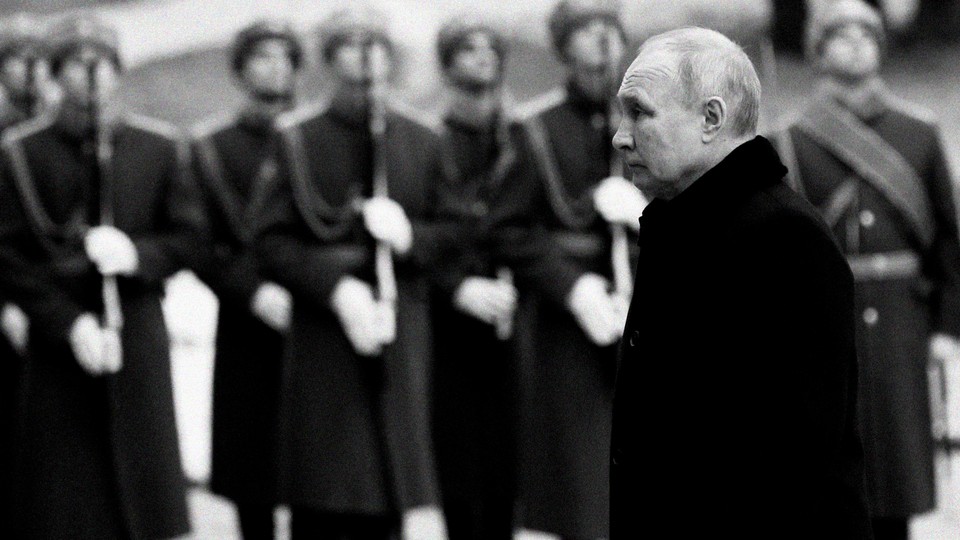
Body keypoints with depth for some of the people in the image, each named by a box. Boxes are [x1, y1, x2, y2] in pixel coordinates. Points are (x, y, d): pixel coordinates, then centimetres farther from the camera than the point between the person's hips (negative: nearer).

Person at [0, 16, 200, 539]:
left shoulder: (157, 147, 7)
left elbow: (187, 234, 9)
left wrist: (138, 254, -13)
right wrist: (69, 322, -13)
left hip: (138, 334, 2)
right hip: (57, 340, -2)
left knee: (142, 493, 2)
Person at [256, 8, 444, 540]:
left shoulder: (421, 141, 12)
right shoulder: (297, 139, 2)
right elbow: (273, 242, -2)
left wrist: (411, 236, -8)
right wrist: (335, 285, -16)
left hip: (401, 333, 2)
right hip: (322, 331, -2)